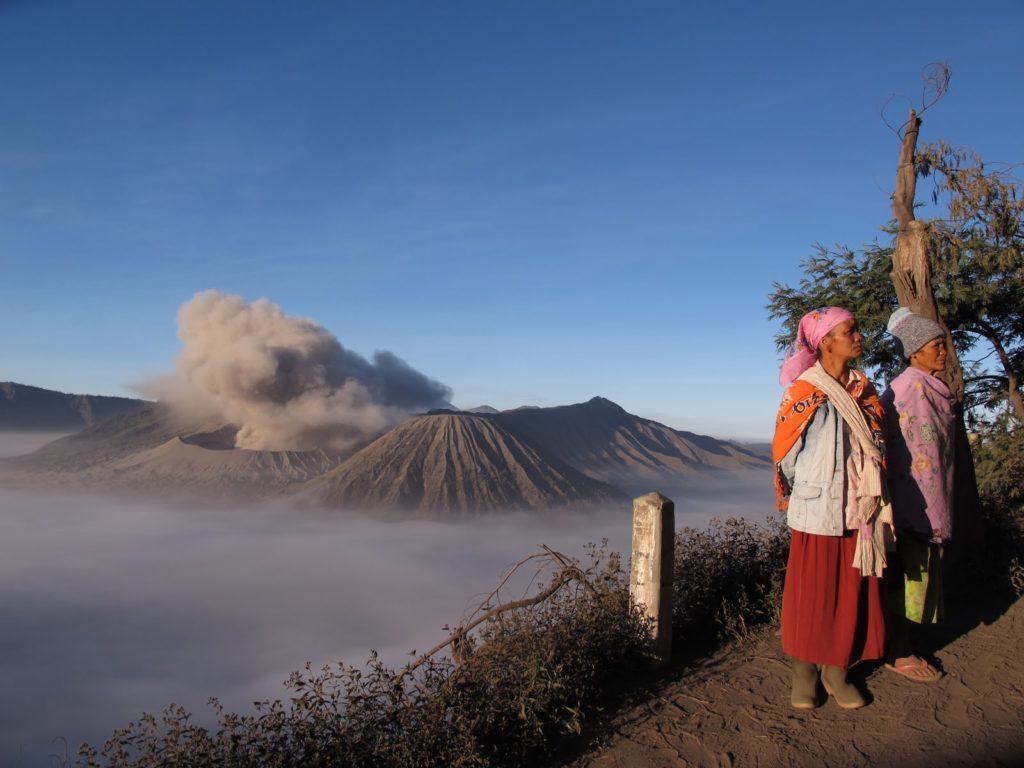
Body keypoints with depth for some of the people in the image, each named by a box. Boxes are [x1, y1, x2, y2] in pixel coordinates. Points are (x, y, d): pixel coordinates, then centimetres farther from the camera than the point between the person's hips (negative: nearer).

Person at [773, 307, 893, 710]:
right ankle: (804, 672, 21)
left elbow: (876, 451, 11)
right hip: (818, 512, -5)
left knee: (851, 594, 10)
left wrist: (879, 507, 8)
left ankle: (836, 670, 26)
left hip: (859, 511, 5)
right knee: (810, 594, 5)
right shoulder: (805, 392, -8)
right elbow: (786, 453, -1)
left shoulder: (865, 391, 8)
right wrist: (797, 497, 8)